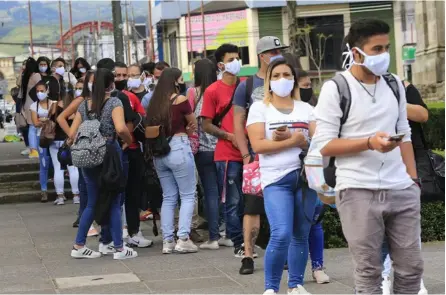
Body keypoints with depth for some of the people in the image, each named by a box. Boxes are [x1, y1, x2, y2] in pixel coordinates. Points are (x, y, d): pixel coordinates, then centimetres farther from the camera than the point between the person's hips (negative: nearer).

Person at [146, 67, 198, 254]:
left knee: (168, 197, 12)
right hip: (178, 148, -6)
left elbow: (151, 126, 11)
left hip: (158, 152, 6)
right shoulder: (180, 99, -8)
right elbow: (193, 123, 3)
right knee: (188, 195, 1)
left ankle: (167, 241, 10)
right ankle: (183, 239, -6)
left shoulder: (155, 102, 8)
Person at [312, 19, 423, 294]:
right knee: (369, 270, -1)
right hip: (358, 192, -5)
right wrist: (370, 142, -19)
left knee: (411, 267, 5)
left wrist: (413, 179, 9)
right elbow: (325, 145, -8)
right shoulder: (335, 88, -4)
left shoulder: (395, 84, 13)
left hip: (401, 190, 5)